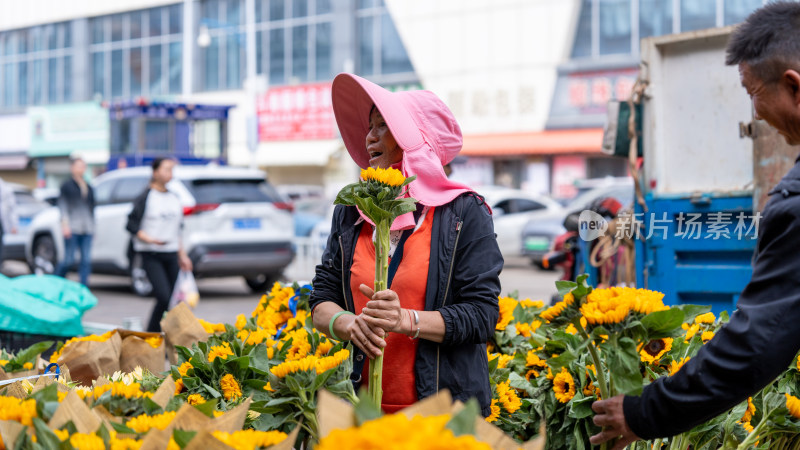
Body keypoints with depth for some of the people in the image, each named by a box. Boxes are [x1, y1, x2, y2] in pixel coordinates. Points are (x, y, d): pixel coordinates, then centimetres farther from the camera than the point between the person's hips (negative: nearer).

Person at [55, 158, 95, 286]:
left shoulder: (89, 188, 17)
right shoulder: (67, 186, 2)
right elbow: (62, 205, -2)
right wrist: (65, 224, -12)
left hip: (87, 229, 5)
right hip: (72, 228, -5)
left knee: (86, 259, -3)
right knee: (69, 259, -5)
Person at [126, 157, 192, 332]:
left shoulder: (174, 198, 14)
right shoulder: (145, 198, -6)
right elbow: (131, 225, -8)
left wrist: (182, 255, 18)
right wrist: (149, 239, -22)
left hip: (171, 255, 6)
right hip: (151, 256, -6)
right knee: (164, 297, -17)